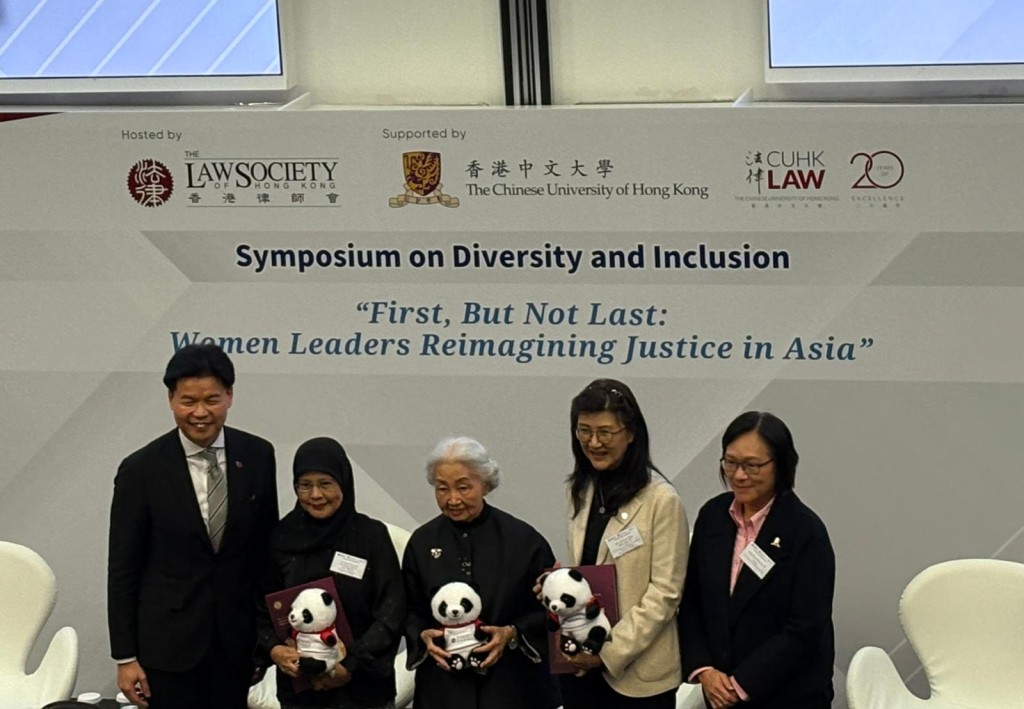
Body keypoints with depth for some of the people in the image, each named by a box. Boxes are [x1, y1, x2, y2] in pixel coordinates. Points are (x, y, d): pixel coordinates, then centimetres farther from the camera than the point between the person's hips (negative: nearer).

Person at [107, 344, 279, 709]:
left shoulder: (257, 456, -1)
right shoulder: (141, 470, -9)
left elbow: (269, 546, 9)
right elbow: (122, 570, -5)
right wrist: (125, 658, -5)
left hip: (236, 639, 3)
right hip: (168, 642, -3)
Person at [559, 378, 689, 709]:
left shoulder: (661, 499, -12)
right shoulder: (581, 491, 9)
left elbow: (665, 593, -12)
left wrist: (610, 650, -15)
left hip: (636, 672, -5)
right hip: (581, 665, 5)